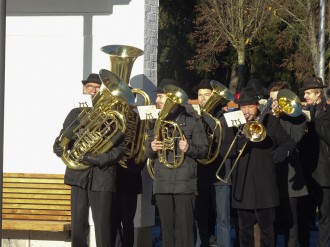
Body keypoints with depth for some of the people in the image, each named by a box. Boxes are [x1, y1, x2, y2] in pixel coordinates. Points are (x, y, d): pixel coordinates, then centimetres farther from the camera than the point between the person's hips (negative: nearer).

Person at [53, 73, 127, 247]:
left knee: (103, 228, -6)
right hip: (79, 176, 3)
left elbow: (120, 148, -1)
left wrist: (97, 160, -15)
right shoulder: (75, 114, 15)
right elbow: (58, 146, 12)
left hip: (102, 177, -2)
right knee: (78, 226, 1)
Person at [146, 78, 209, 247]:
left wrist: (189, 148, -19)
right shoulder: (157, 122, 14)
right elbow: (148, 154, 16)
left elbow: (204, 151, 0)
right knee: (167, 230, 7)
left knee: (184, 230, -6)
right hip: (162, 184, 5)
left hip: (184, 184, -4)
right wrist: (152, 148, -6)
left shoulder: (192, 122, 0)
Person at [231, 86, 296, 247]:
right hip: (242, 184, 2)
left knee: (266, 226, 0)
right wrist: (238, 145, -21)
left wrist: (284, 150, -18)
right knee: (245, 227, 10)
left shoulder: (270, 122, 3)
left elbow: (289, 142, 3)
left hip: (264, 184, -2)